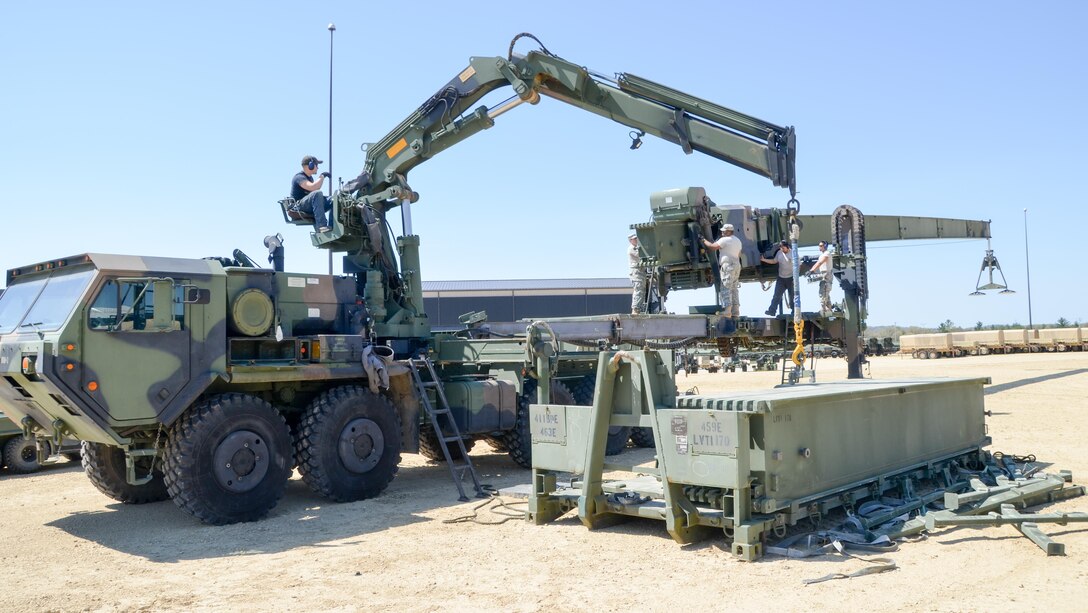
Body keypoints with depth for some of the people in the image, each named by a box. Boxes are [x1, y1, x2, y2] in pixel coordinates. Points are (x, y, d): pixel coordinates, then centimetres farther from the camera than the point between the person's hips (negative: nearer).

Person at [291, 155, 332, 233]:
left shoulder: (310, 177, 17)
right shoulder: (299, 177, -13)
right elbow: (312, 188, -30)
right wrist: (322, 176, -19)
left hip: (309, 207, 9)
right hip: (299, 207, -9)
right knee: (317, 194, -36)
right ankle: (321, 226, -45)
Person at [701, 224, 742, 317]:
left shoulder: (725, 240, -10)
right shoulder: (737, 241, 20)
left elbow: (712, 247, -15)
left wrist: (704, 241, -1)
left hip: (728, 265, -9)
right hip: (737, 265, 9)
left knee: (725, 289, -11)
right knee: (734, 289, 11)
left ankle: (726, 311, -19)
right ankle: (735, 312, 10)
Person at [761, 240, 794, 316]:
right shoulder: (779, 253, 2)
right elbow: (774, 261, 15)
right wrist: (764, 260, 3)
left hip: (791, 278, -4)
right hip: (781, 278, 4)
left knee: (792, 295, 8)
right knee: (777, 295, -1)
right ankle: (772, 311, -2)